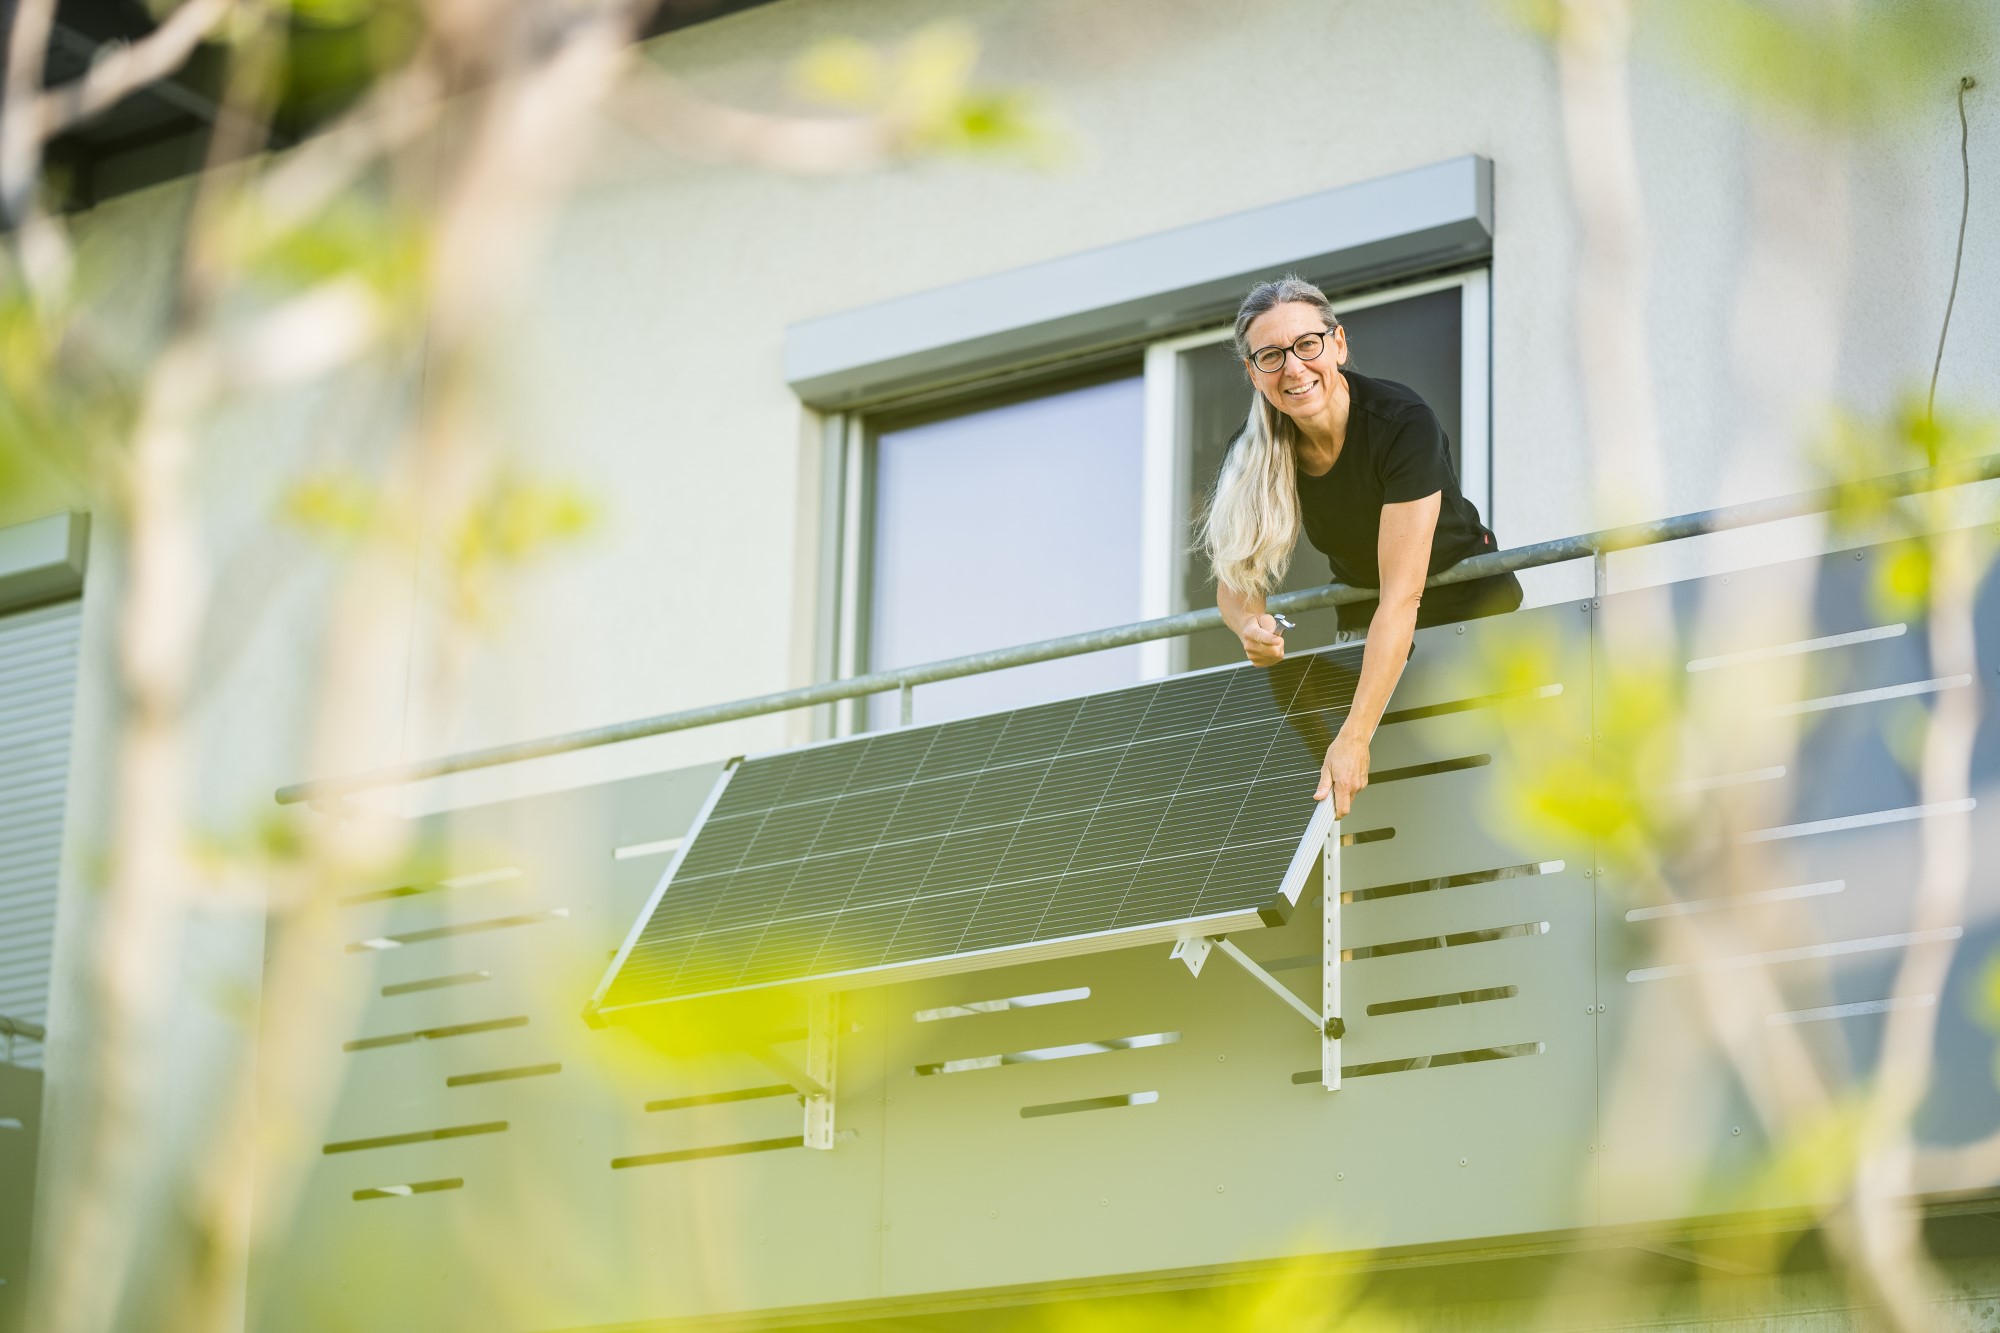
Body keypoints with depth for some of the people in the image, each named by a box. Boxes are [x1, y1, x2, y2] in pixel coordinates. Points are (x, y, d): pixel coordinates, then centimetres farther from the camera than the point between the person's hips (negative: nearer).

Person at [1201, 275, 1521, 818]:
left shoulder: (1403, 423, -31)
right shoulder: (1256, 452, -16)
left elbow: (1402, 595, -36)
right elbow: (1233, 581, -7)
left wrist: (1355, 737, -43)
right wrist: (1250, 624, -33)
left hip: (1471, 608, -4)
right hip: (1365, 623, 4)